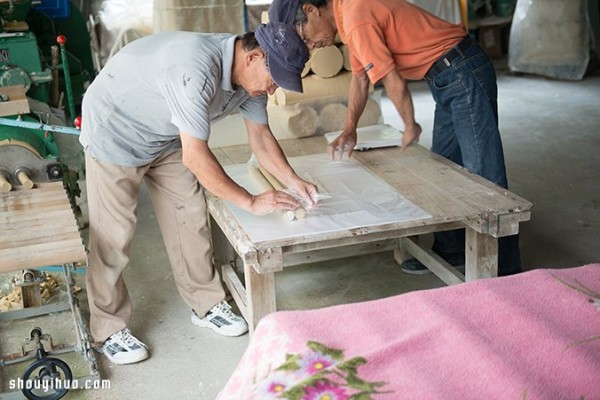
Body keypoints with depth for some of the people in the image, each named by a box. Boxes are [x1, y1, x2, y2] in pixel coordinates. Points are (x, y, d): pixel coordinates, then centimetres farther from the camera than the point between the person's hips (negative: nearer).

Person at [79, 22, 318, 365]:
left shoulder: (250, 74, -11)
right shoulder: (196, 70, -39)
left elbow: (260, 136, 1)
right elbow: (195, 156, -37)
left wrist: (293, 180, -12)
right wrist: (251, 202, -30)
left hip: (165, 137, 8)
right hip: (115, 131, -8)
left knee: (190, 217, 6)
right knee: (113, 233, -3)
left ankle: (207, 305, 20)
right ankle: (110, 329, 11)